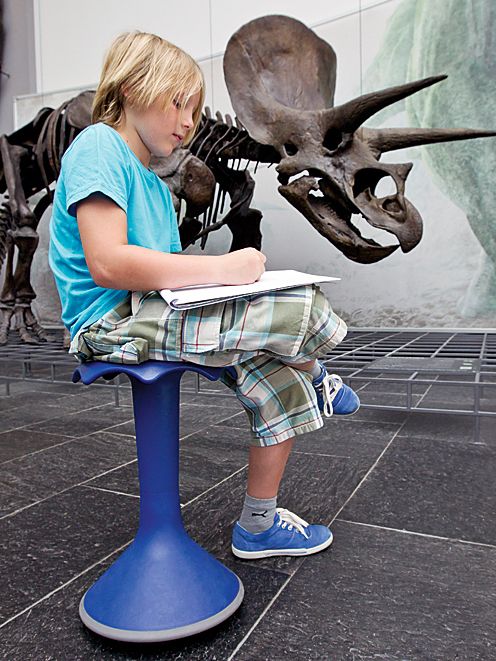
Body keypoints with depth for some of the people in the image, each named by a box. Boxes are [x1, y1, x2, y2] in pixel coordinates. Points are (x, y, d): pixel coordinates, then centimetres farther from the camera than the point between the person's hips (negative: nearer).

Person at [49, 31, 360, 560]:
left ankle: (257, 527, 21)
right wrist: (222, 268, -22)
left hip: (154, 314, 10)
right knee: (303, 309, -18)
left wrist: (231, 275, -1)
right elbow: (107, 264, -23)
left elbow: (159, 268, 15)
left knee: (280, 386, 4)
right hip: (115, 322, -10)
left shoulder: (155, 184, 22)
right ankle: (315, 378, 20)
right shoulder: (98, 146, -7)